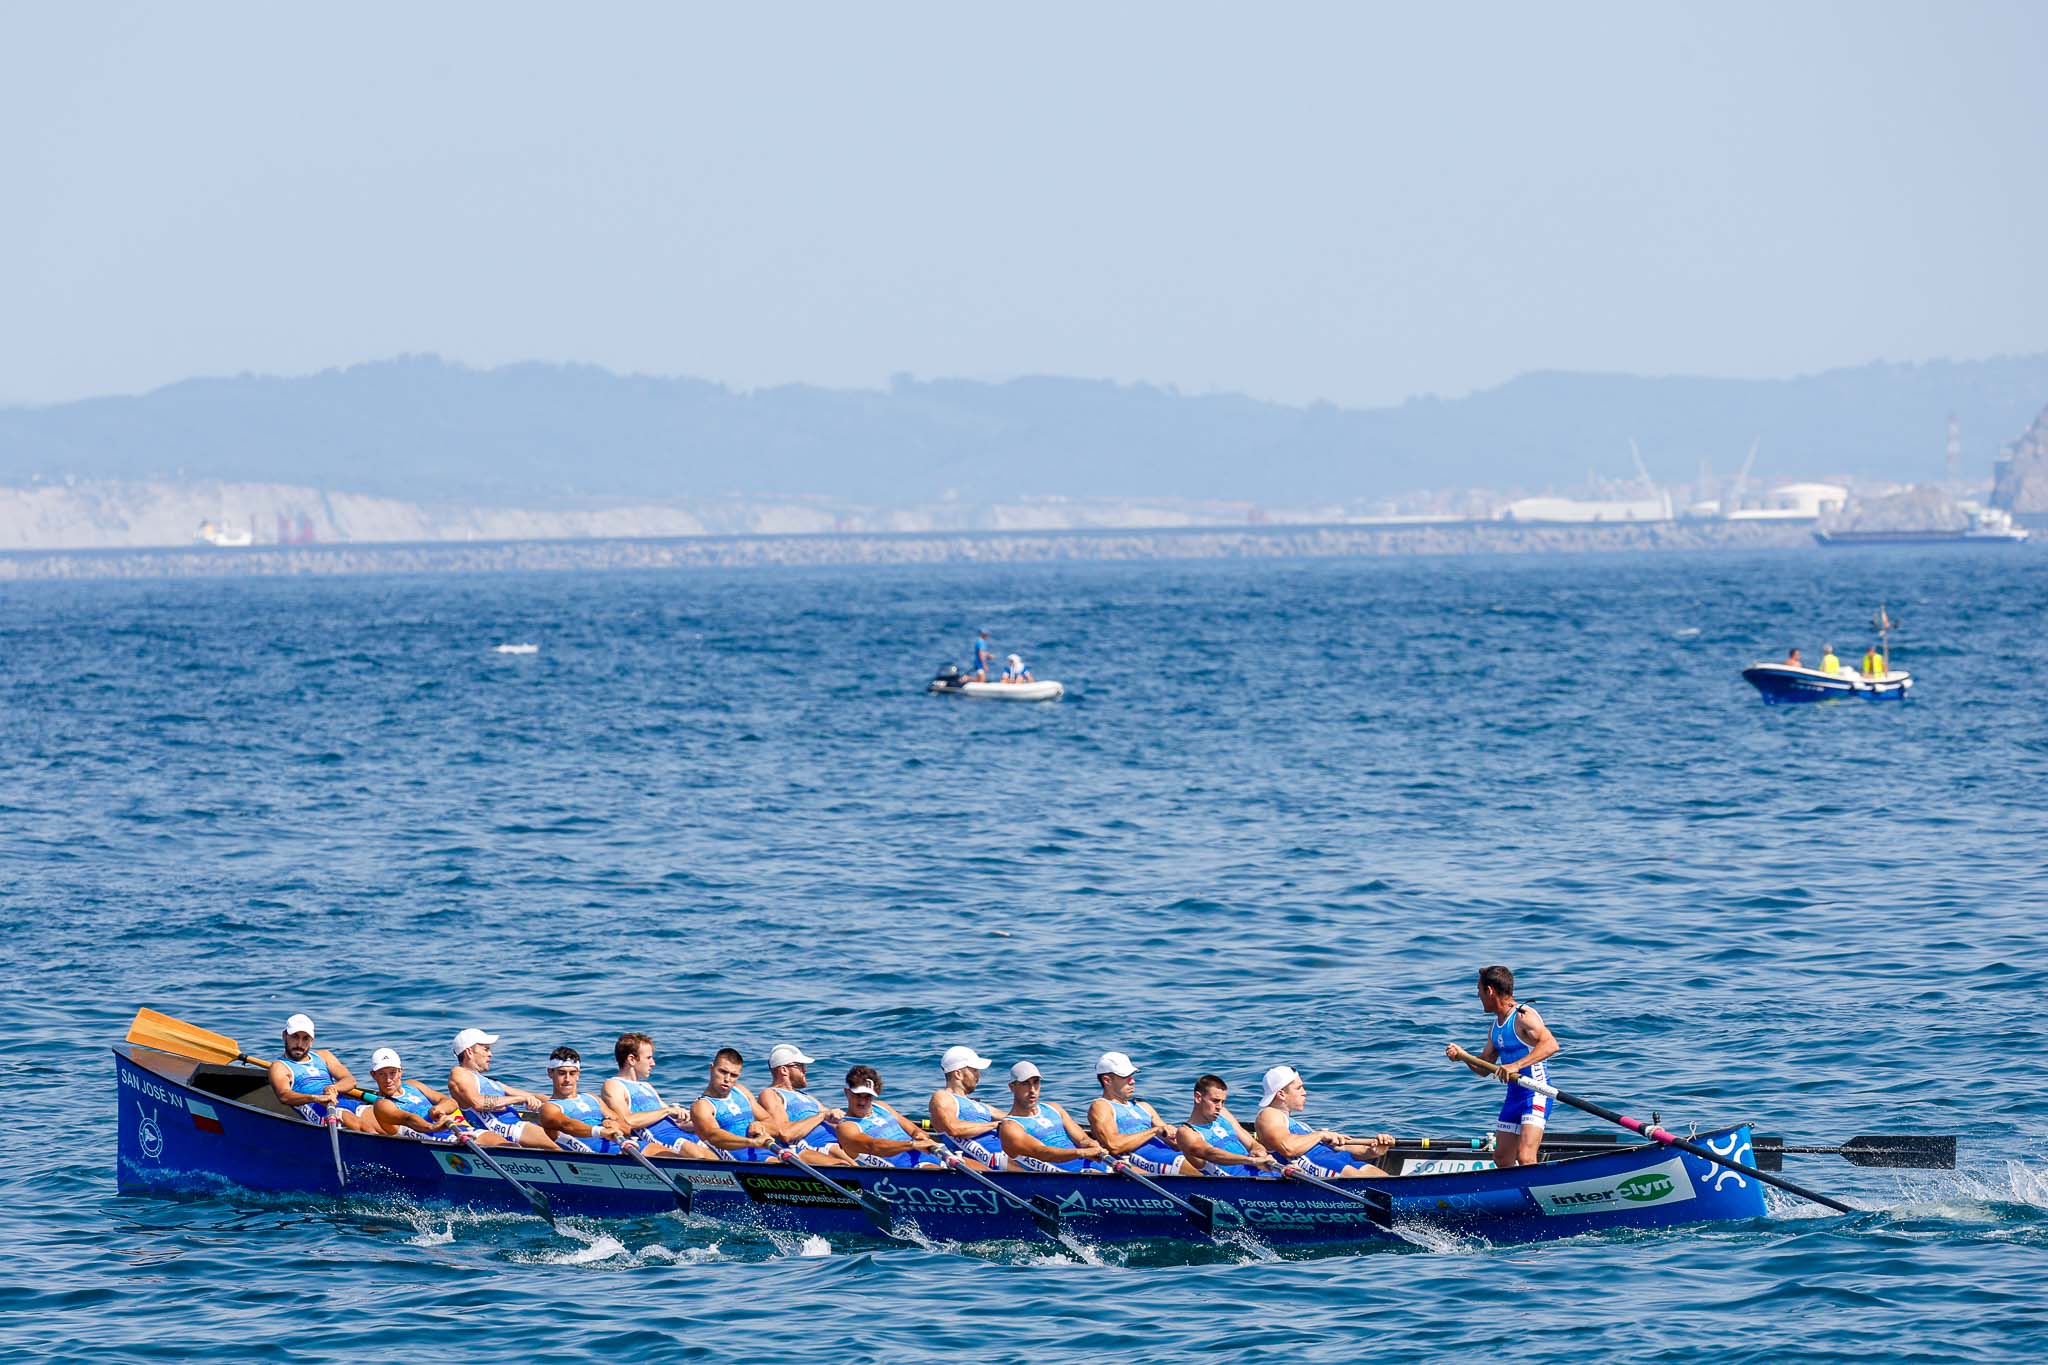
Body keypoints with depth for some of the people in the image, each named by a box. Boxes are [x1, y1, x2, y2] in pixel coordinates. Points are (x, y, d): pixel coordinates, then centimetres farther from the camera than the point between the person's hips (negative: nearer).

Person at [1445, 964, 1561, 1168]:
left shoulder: (1523, 1017, -15)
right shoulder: (1495, 1027, 13)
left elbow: (1551, 1044, -31)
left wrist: (1516, 1065, -39)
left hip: (1536, 1093, -10)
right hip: (1514, 1095, 10)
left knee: (1525, 1159, -21)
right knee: (1502, 1159, 14)